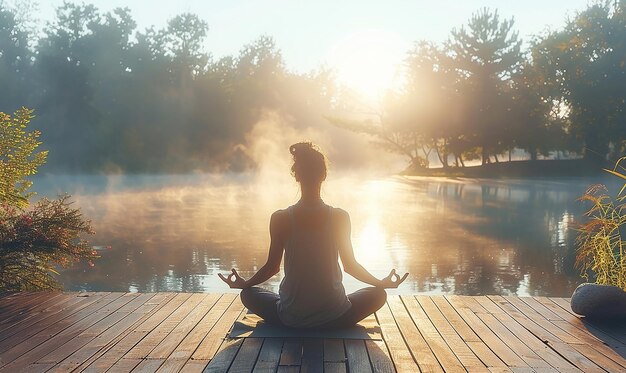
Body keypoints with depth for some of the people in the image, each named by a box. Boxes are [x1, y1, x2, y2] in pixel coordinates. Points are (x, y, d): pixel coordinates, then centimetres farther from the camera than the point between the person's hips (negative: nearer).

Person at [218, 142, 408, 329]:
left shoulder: (280, 219, -10)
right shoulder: (340, 218, -11)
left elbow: (272, 267, 0)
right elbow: (350, 266, -1)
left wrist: (244, 284, 21)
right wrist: (382, 283, 17)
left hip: (290, 319, 1)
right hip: (334, 319, -1)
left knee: (248, 294, 28)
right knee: (378, 294, 24)